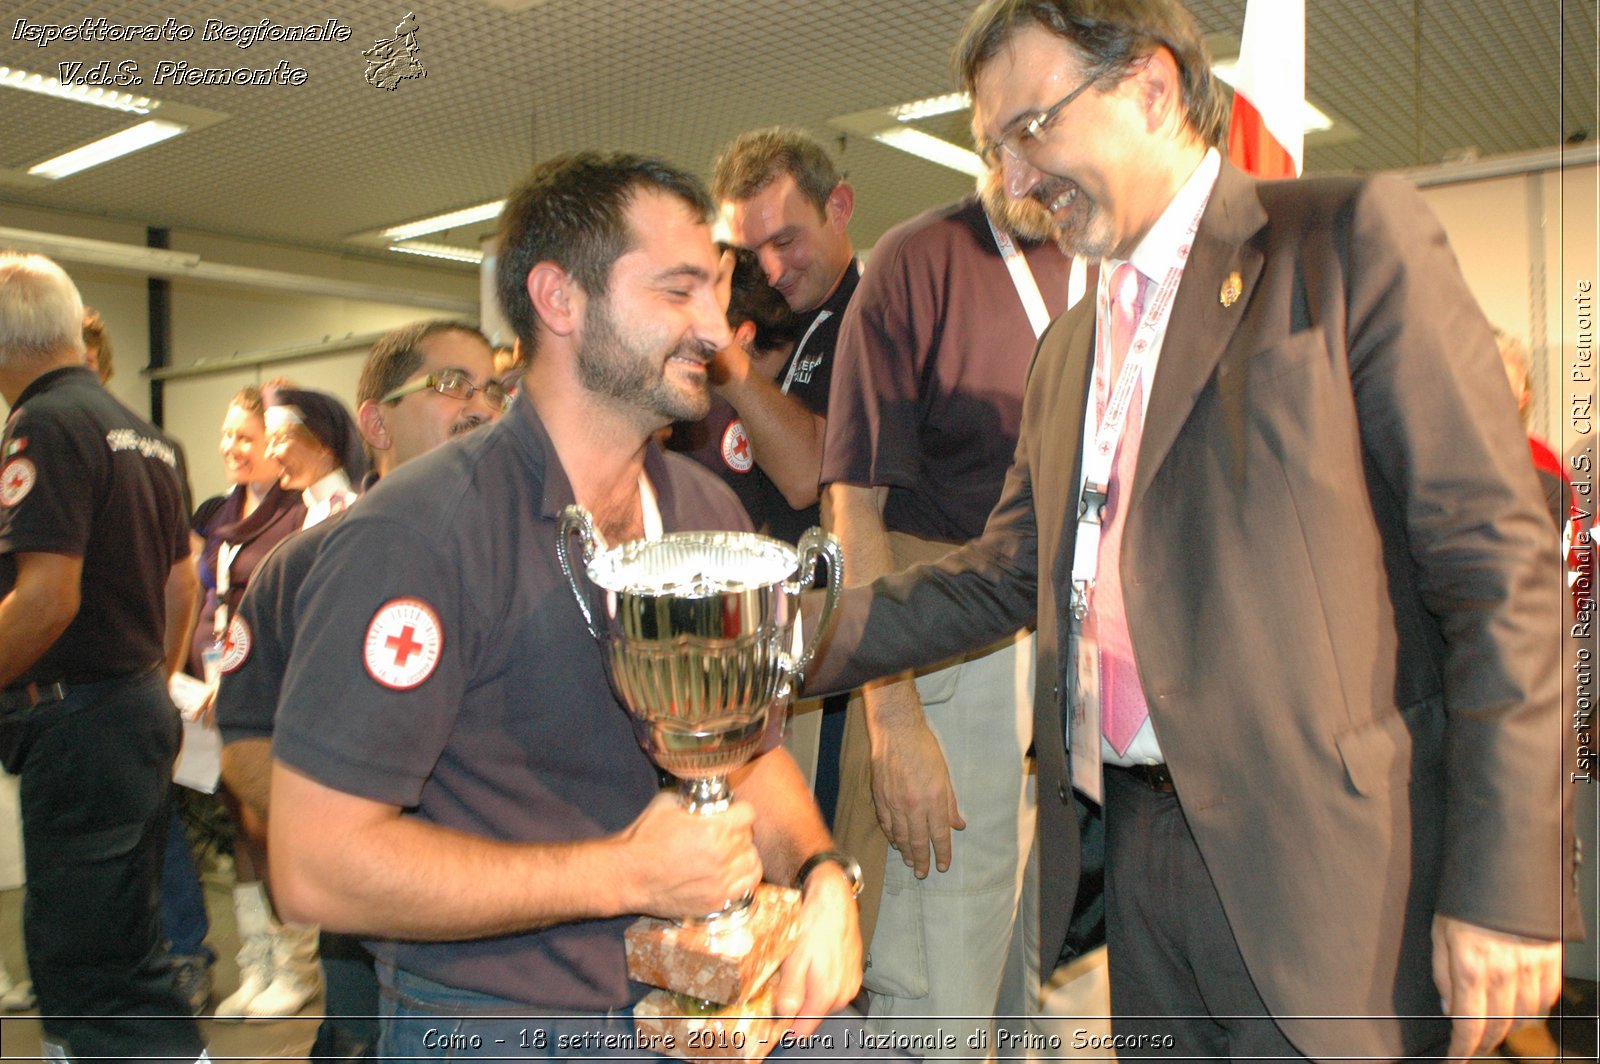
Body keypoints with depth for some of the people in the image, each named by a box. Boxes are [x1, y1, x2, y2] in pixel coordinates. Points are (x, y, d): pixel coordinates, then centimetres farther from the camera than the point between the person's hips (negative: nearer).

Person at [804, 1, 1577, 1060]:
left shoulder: (1354, 238, -5)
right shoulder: (1072, 344, 16)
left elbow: (1497, 566, -10)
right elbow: (1009, 570, 15)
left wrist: (1503, 885, -14)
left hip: (1319, 856, -6)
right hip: (1141, 853, 7)